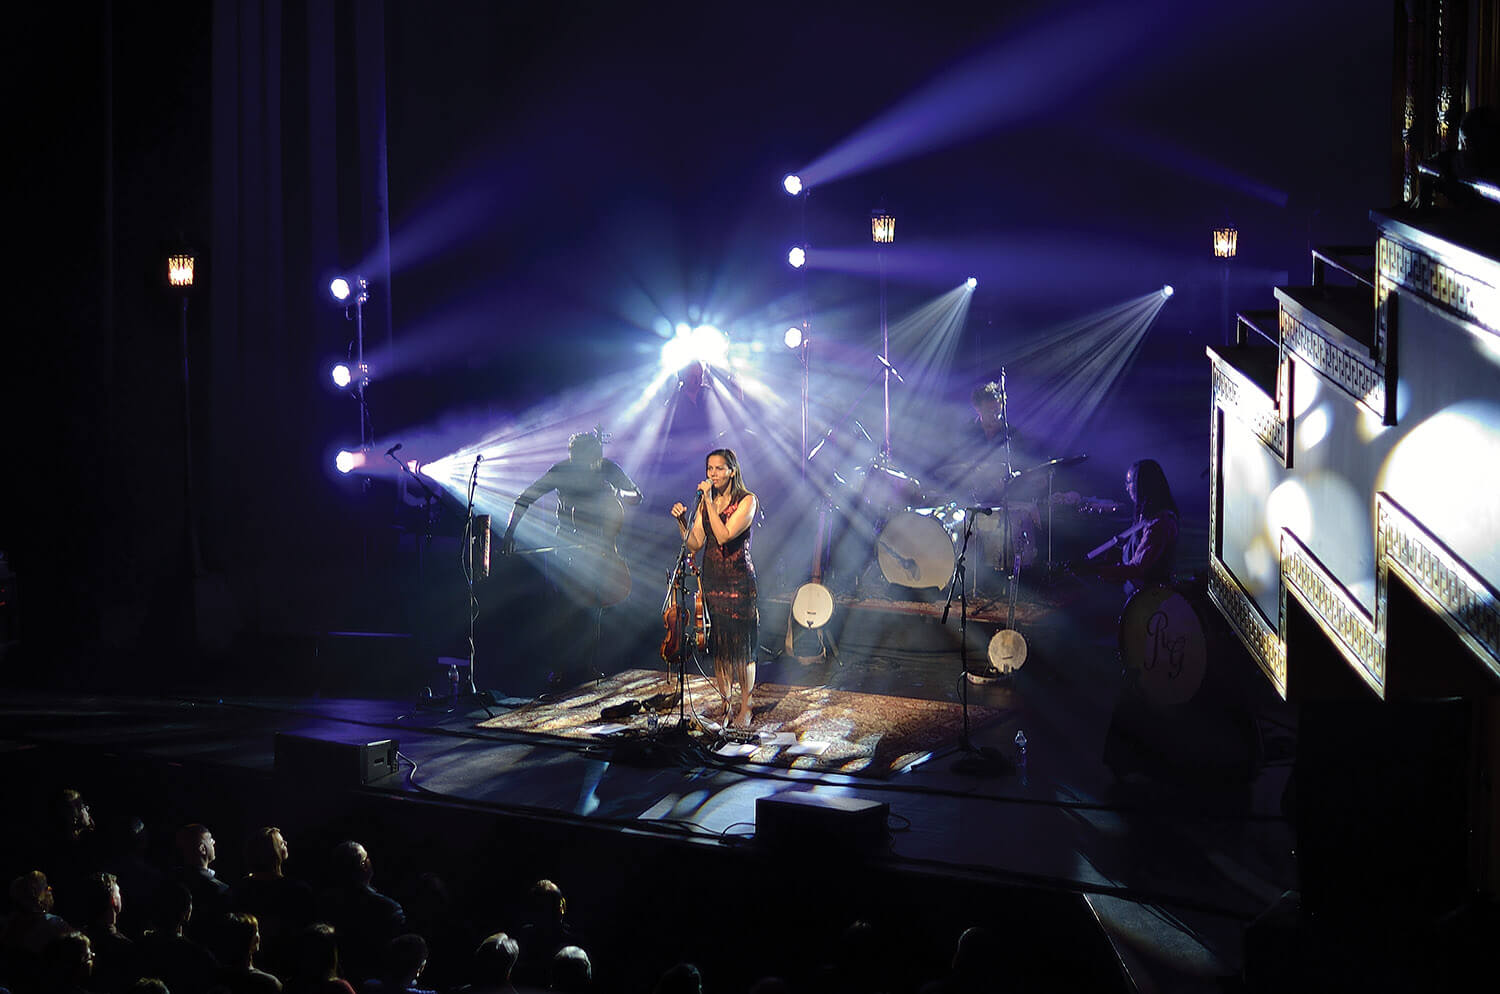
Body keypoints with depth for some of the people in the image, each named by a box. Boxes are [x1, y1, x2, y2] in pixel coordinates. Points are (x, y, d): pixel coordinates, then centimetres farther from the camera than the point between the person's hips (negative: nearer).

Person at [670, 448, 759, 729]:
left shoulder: (747, 500, -7)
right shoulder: (705, 501, 11)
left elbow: (724, 536, -20)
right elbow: (695, 544, 7)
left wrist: (709, 501, -19)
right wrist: (682, 521, -8)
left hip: (739, 580, -5)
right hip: (712, 579, 5)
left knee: (742, 648, -2)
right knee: (719, 648, 8)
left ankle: (745, 708, 9)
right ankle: (725, 706, 18)